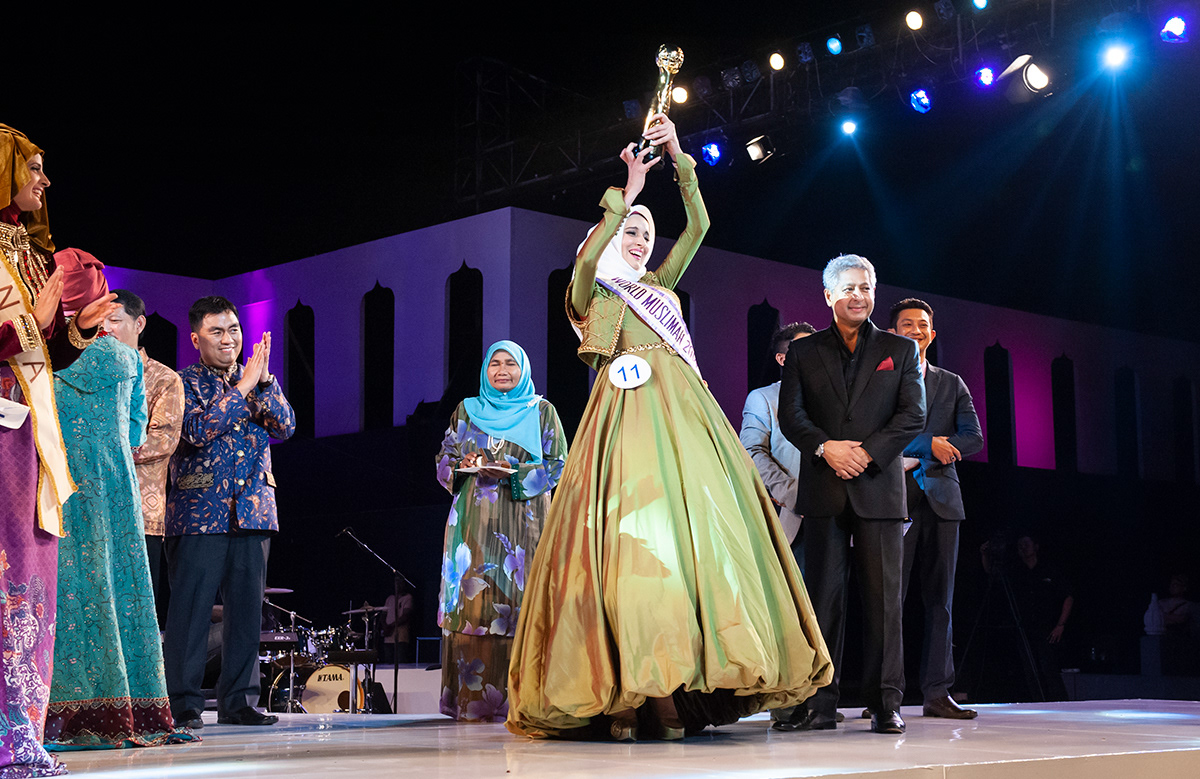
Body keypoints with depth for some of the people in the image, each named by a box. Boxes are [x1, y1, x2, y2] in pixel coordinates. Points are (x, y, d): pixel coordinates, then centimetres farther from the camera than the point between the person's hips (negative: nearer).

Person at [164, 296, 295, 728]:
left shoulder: (257, 381, 16)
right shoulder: (184, 382, 3)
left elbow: (285, 427, 2)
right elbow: (198, 429, -14)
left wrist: (264, 381, -11)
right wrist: (244, 386, -14)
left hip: (252, 511, 4)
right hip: (199, 513, -4)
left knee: (247, 608, 5)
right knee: (190, 608, -5)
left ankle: (236, 701, 13)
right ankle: (183, 704, 2)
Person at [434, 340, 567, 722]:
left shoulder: (542, 411, 11)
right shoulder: (467, 410, 17)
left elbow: (558, 466, 4)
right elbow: (444, 460, 14)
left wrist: (516, 474, -11)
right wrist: (465, 465, -8)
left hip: (523, 520, -1)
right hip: (474, 519, 2)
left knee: (519, 600, -10)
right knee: (473, 600, -7)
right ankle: (473, 698, -5)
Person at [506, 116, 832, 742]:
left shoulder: (658, 286, 26)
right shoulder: (591, 292, 13)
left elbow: (699, 227, 18)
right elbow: (587, 256, -9)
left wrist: (679, 160, 10)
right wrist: (627, 193, -8)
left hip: (683, 415, 5)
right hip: (629, 418, -5)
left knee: (700, 533, -6)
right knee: (629, 539, -16)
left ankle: (676, 690, -8)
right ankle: (623, 692, -19)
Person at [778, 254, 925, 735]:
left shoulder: (900, 350, 12)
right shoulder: (804, 352, 13)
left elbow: (913, 415, 3)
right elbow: (790, 414, 4)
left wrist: (868, 452, -10)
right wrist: (826, 448, -13)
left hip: (880, 487, 0)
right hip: (824, 490, 1)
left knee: (883, 597, -3)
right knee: (823, 596, 0)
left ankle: (885, 704, 2)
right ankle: (820, 704, 3)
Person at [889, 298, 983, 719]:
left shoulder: (952, 384, 18)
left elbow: (973, 437, 7)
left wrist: (916, 458, -7)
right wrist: (929, 444, -13)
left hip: (941, 499, 4)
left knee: (940, 600, 3)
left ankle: (937, 693, 6)